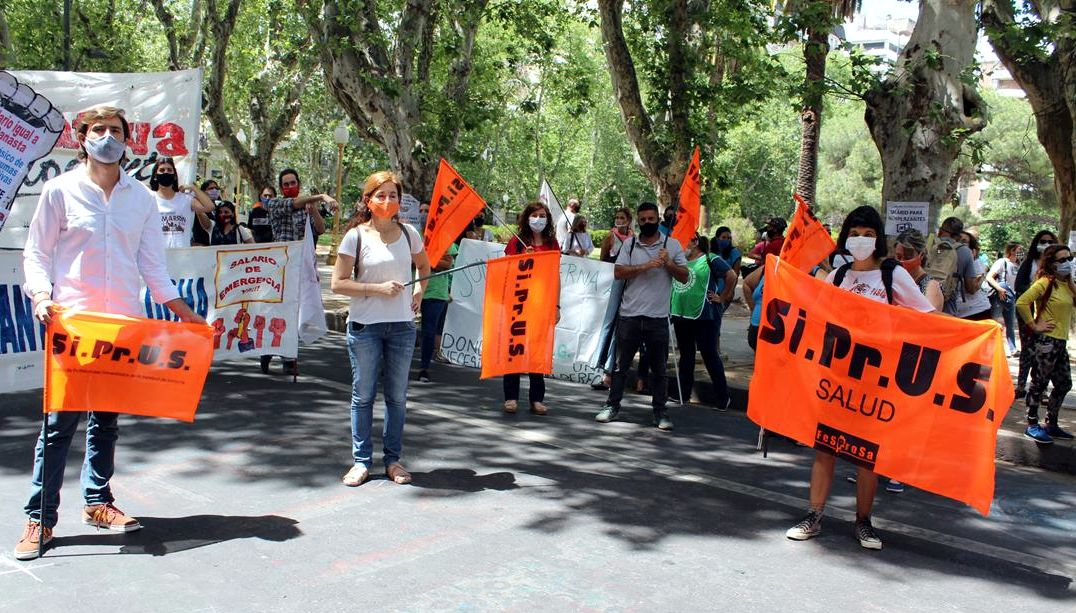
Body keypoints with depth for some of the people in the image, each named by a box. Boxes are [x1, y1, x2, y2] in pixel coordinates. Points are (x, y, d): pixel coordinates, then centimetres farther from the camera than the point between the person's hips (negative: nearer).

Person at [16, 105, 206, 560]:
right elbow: (35, 253, 3)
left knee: (106, 418, 10)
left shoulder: (142, 198, 10)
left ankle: (97, 502, 22)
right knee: (60, 420, -3)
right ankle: (40, 518, 5)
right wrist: (41, 296, -15)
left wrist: (184, 313, 4)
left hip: (125, 322, 3)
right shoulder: (60, 190, 2)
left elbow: (152, 263, 11)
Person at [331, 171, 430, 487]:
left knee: (397, 396, 7)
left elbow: (424, 266, 25)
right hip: (364, 326, -2)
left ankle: (393, 459, 19)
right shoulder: (356, 236, -4)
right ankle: (361, 460, 16)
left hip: (402, 325, 2)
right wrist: (377, 288, -15)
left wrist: (419, 291, 8)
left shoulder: (409, 233, 5)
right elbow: (338, 283, -7)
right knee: (363, 395, 5)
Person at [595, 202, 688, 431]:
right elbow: (618, 272, -5)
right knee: (621, 364, 7)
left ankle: (660, 412, 15)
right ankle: (612, 406, 17)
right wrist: (645, 266, -14)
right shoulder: (630, 245, 7)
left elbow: (684, 277, 3)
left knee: (659, 367, 6)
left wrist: (668, 263, -14)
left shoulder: (672, 245, 6)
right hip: (630, 315, 1)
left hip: (658, 317, 0)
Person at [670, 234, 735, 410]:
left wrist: (722, 297, -8)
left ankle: (723, 397, 8)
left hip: (704, 316, -6)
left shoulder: (710, 260, -6)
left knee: (709, 355, -1)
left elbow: (731, 276, -11)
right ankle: (684, 393, 25)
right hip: (680, 314, 6)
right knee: (685, 355, 15)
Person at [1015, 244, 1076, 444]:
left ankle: (1051, 424, 26)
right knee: (1039, 383, 0)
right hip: (1046, 341, -9)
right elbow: (1021, 303, -24)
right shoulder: (1045, 283, -13)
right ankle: (1032, 426, 9)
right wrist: (1034, 326, -18)